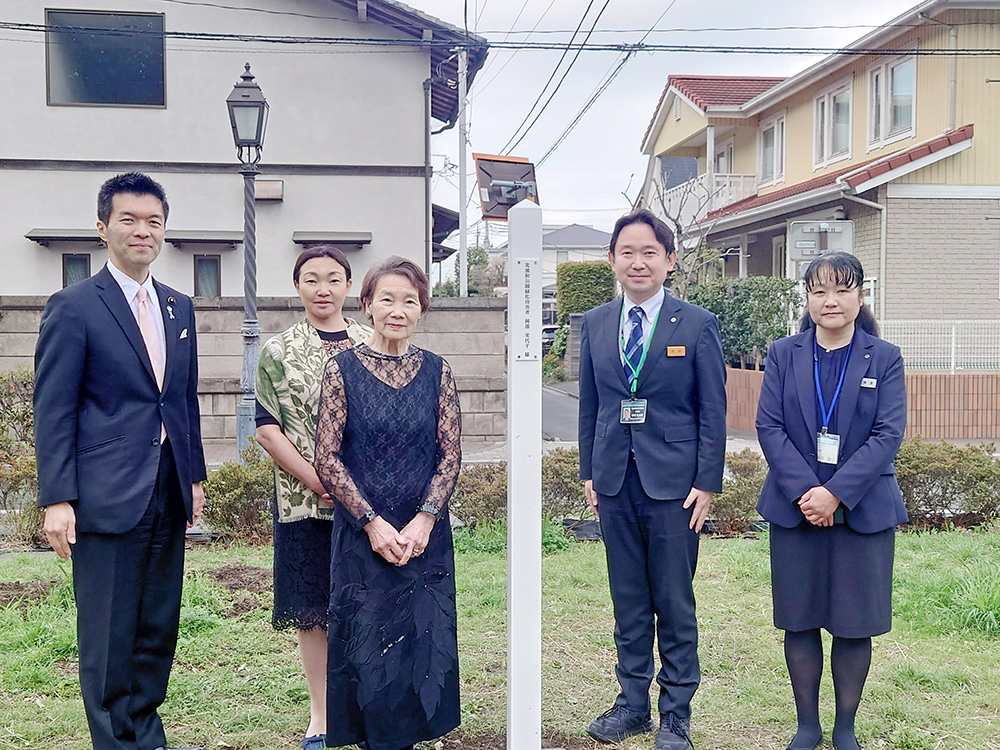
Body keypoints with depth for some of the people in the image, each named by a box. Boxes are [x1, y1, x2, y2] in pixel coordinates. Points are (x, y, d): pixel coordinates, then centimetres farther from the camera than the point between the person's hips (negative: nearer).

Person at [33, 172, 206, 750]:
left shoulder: (179, 308, 13)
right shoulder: (74, 307, -5)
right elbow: (54, 411, -8)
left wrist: (195, 475, 14)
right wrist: (58, 499, -12)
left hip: (169, 494, 6)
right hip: (107, 496, -6)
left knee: (159, 627, 13)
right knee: (108, 636, 3)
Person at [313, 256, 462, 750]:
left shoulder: (437, 371, 3)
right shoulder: (343, 369, -4)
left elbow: (451, 454, 2)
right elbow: (326, 459, -6)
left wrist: (424, 520, -11)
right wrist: (372, 522, -12)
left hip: (425, 537, 2)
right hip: (362, 536, -2)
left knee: (422, 645, 9)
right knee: (366, 646, 6)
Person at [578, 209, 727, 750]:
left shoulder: (697, 325, -3)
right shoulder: (594, 324, 7)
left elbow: (712, 411, -4)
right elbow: (589, 405, 12)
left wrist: (707, 483, -8)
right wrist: (589, 471, 8)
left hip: (673, 482, -3)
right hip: (616, 482, 4)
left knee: (675, 603, 5)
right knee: (627, 600, 13)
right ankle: (632, 704, 27)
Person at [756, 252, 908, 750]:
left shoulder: (884, 359, 2)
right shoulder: (783, 355, 5)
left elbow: (889, 433, -7)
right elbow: (769, 426, -2)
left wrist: (836, 493, -17)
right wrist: (804, 490, -14)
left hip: (863, 510, -1)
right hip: (796, 507, 1)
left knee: (854, 625, 5)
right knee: (799, 621, 7)